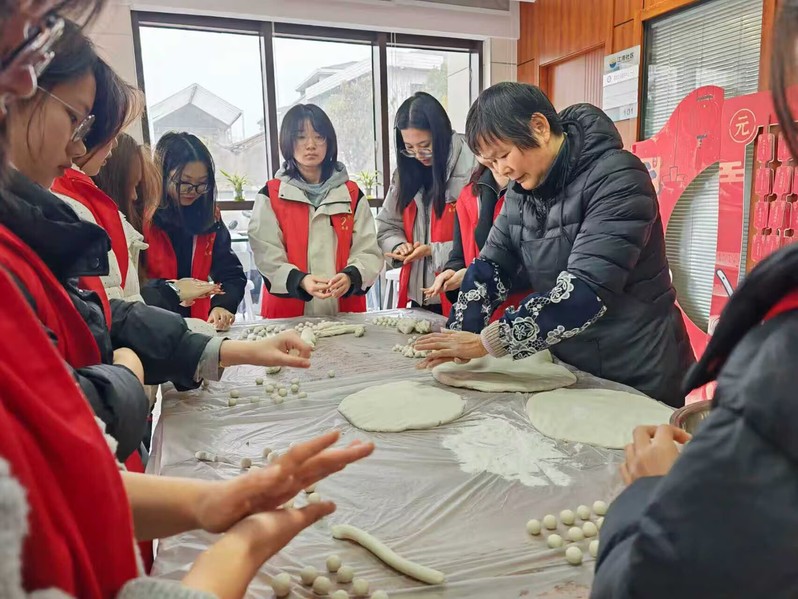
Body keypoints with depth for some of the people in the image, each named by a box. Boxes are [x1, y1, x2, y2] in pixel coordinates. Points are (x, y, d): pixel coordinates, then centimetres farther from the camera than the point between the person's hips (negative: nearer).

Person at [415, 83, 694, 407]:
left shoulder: (617, 178, -21)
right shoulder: (522, 188, 0)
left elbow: (585, 289, -30)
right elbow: (491, 264, 0)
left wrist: (488, 342, -31)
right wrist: (460, 337, -15)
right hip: (571, 368, 6)